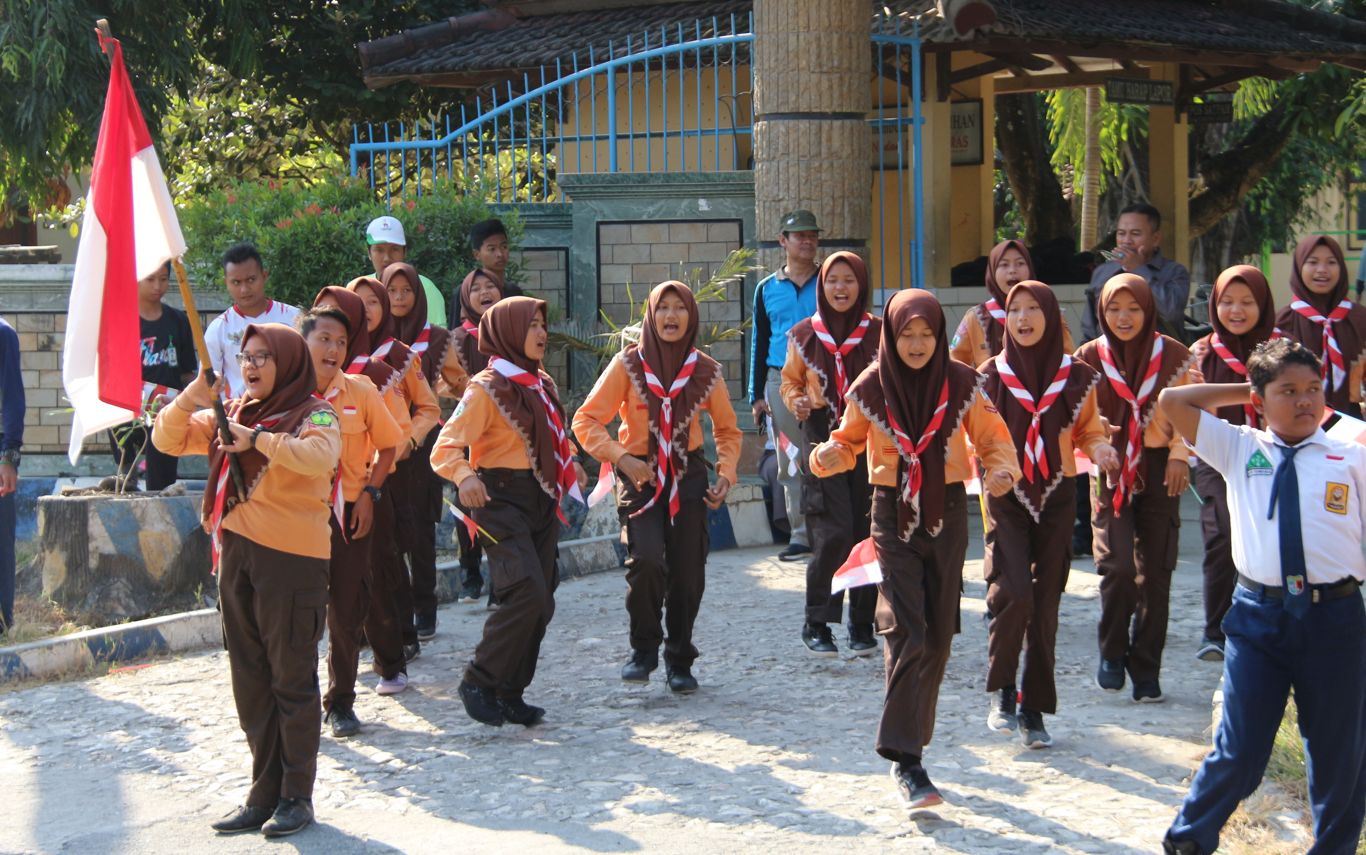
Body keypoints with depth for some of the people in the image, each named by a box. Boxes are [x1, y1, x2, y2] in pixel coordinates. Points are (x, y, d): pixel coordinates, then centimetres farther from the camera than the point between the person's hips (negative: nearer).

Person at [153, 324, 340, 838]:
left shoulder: (314, 413, -6)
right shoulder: (232, 414, 12)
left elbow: (321, 455, -27)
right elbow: (168, 441, 13)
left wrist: (257, 439, -29)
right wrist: (191, 399, -3)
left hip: (291, 558, -7)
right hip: (236, 553, 7)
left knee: (292, 678, 1)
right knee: (250, 680, 11)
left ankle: (297, 795, 10)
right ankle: (265, 793, 20)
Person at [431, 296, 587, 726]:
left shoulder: (542, 383, 15)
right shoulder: (487, 387, -9)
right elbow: (447, 447, -16)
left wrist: (570, 464, 12)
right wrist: (464, 476, -36)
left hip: (541, 500, 8)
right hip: (502, 499, -8)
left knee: (540, 602, 6)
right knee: (528, 593, -20)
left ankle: (510, 693, 17)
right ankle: (479, 682, -6)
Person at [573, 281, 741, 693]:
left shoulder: (706, 371, -1)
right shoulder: (628, 364, -8)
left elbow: (727, 430, 13)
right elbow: (586, 420, -7)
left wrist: (726, 474, -3)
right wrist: (620, 458, -20)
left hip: (688, 476, 2)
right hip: (640, 475, -2)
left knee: (687, 573, 3)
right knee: (646, 561, -21)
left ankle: (680, 662, 22)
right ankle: (644, 649, 1)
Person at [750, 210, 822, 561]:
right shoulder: (767, 289, 12)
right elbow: (759, 343, 14)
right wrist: (757, 394, 8)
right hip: (781, 382, 2)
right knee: (790, 464, 3)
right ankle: (800, 535, 8)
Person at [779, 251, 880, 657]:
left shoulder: (879, 333, 4)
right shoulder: (804, 334, 6)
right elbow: (790, 381, 16)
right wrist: (796, 402, -5)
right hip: (822, 437, -1)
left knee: (867, 531, 1)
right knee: (834, 532, -12)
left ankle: (863, 625, 15)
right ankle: (816, 623, 1)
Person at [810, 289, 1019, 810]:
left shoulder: (961, 383, -5)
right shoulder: (870, 388, -6)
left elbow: (992, 437, 3)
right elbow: (849, 442, 5)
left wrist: (1002, 469, -18)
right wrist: (829, 455, -18)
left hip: (947, 513, 2)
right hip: (895, 516, -2)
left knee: (937, 634, 10)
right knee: (906, 631, -13)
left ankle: (912, 739, 27)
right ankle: (905, 761, -11)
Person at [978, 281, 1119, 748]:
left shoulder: (1077, 376, 2)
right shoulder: (991, 374, 0)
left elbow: (1088, 431, 10)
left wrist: (1099, 448, -11)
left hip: (1056, 498, 1)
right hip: (1006, 496, -1)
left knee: (1045, 604, 4)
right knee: (1012, 592, -18)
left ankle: (1034, 708, 14)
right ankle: (1002, 690, 2)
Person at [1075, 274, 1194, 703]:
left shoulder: (1173, 355, -1)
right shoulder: (1089, 357, 0)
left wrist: (1180, 455, -9)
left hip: (1158, 469, 1)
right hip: (1111, 470, -1)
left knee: (1155, 573, 2)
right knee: (1117, 566, -13)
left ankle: (1146, 670, 13)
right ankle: (1112, 654, 9)